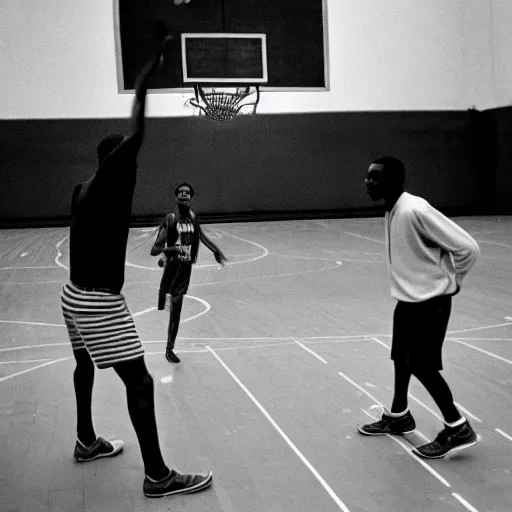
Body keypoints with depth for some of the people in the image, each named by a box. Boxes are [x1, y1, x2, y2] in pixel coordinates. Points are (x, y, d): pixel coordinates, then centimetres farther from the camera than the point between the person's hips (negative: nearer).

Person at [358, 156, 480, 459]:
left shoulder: (415, 210, -25)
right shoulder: (392, 211, 3)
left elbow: (468, 247, -23)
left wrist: (452, 282, -8)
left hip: (430, 302, -9)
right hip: (408, 298, 9)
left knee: (422, 366, -4)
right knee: (401, 358, 18)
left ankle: (458, 429, 11)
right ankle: (399, 416, 37)